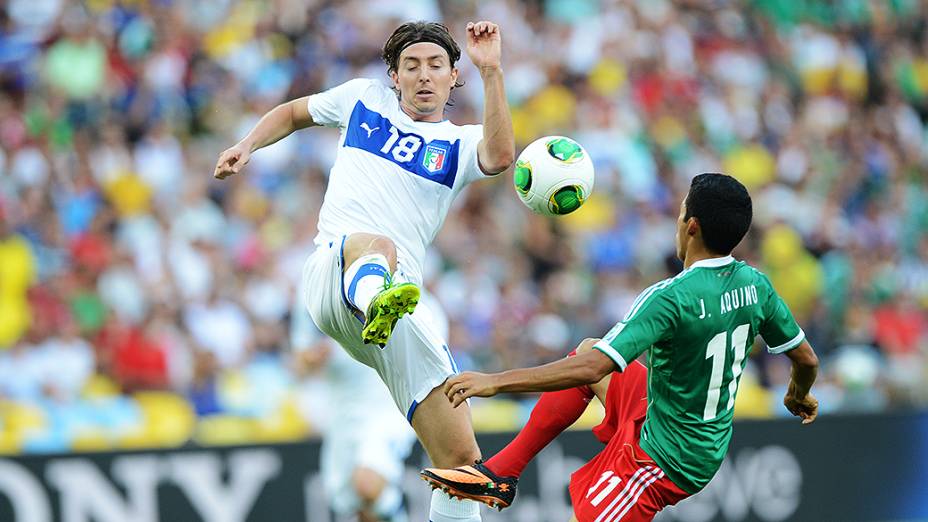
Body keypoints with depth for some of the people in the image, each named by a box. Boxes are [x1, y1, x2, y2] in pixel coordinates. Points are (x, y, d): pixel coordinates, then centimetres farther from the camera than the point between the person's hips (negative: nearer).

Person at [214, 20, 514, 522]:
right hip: (331, 271, -2)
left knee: (461, 456, -5)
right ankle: (376, 304, -79)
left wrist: (490, 70, -17)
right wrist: (247, 145, 21)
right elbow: (294, 112, 38)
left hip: (400, 300, 3)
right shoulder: (363, 98, 20)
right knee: (376, 245, -42)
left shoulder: (459, 145, 15)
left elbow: (500, 156, -10)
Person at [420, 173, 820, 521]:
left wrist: (496, 381, -29)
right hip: (708, 450, 9)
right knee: (586, 348, 19)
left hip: (660, 462, -9)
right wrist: (799, 396, 31)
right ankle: (499, 474, 19)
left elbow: (593, 368, -33)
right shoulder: (755, 285, -6)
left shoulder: (671, 298, -27)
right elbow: (806, 359, 7)